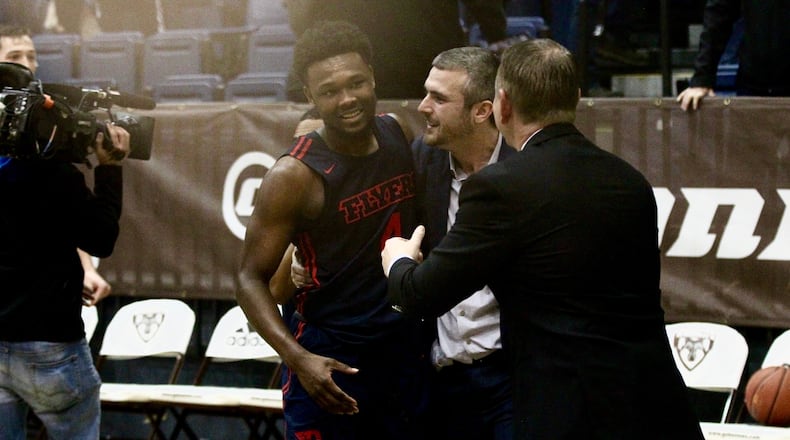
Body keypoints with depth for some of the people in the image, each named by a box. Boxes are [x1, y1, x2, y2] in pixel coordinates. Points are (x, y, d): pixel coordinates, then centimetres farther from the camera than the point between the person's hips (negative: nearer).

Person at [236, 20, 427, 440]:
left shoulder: (398, 134, 1)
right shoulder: (295, 175, -15)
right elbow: (252, 278, -12)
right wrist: (297, 358, -25)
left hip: (405, 348, 5)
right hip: (330, 360, -5)